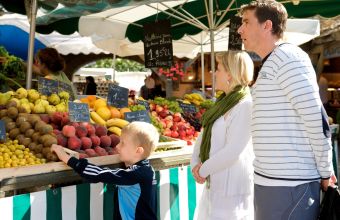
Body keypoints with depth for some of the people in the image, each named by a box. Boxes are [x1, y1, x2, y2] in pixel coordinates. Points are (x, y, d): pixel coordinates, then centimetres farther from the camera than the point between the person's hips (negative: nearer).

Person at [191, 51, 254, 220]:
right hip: (215, 184, 9)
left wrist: (203, 170, -12)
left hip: (232, 188, -9)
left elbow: (232, 152, -24)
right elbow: (205, 134, 10)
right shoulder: (224, 102, 11)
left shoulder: (245, 106, -19)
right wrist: (195, 164, -6)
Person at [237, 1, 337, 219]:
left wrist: (325, 172, -9)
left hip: (289, 184, -9)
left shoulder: (288, 57, -12)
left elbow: (316, 119, -16)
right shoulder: (271, 64, 17)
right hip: (269, 181, 9)